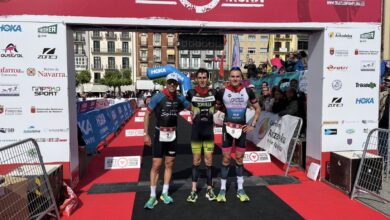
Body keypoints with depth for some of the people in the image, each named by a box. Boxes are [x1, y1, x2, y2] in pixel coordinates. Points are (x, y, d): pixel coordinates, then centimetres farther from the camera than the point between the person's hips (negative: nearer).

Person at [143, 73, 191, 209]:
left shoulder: (180, 99, 1)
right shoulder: (158, 97, -11)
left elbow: (192, 107, 19)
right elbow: (147, 114, -8)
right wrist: (146, 134, -11)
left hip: (173, 134, 4)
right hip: (160, 134, -4)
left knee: (169, 164, 10)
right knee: (156, 165, -3)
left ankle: (164, 194, 23)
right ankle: (152, 196, 10)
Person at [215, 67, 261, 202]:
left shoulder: (248, 92, -2)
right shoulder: (222, 92, -7)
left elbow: (257, 108, 8)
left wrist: (253, 125, 1)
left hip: (242, 129, 2)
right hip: (228, 128, -2)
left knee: (239, 159, 10)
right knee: (226, 158, 0)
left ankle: (240, 189, 21)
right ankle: (222, 189, 12)